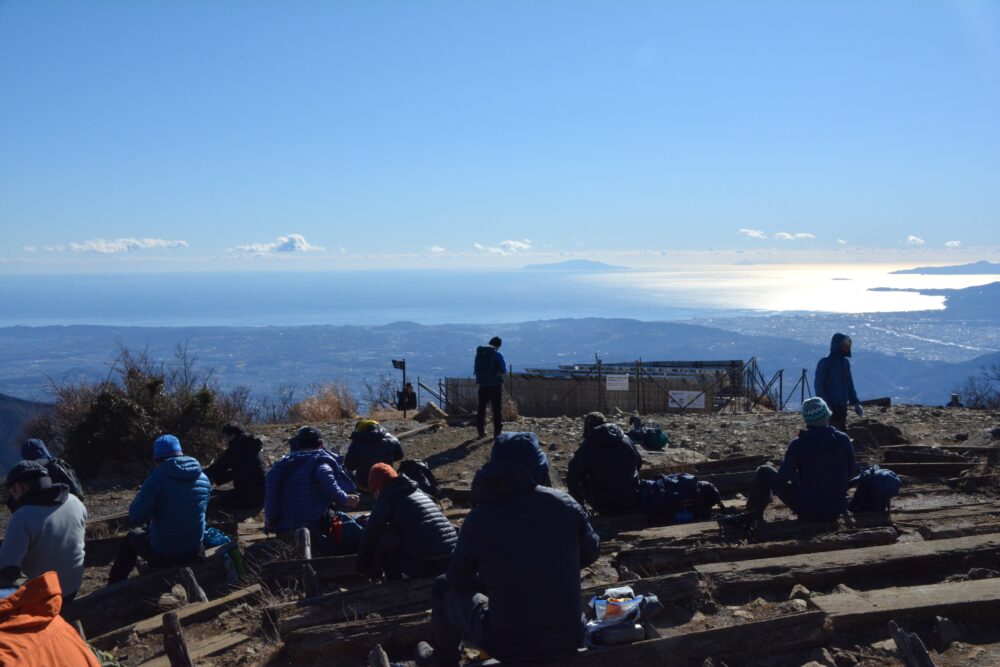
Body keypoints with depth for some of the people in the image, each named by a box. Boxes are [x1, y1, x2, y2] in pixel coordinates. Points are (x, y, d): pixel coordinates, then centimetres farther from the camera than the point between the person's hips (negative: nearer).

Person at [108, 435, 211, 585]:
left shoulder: (157, 478, -16)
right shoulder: (204, 479, 2)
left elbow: (135, 518, -18)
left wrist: (142, 495, 1)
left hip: (163, 556, -5)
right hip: (194, 552, 5)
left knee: (132, 537, 26)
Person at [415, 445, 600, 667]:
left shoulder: (480, 516, -11)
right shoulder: (564, 501, -6)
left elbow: (458, 579, 4)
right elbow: (589, 554, 12)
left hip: (509, 647, -3)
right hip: (570, 640, 3)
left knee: (444, 586, 21)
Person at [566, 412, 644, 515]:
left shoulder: (588, 445, -10)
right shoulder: (626, 439, 4)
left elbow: (574, 473, -5)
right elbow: (639, 462, 18)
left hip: (605, 506, -5)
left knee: (571, 477, 13)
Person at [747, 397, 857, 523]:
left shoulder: (799, 444, -14)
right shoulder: (843, 439, -5)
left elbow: (782, 478, -13)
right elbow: (850, 472, 7)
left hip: (808, 512, -4)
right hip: (837, 510, 4)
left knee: (764, 471, 11)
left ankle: (753, 517, 18)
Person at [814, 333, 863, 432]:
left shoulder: (845, 362, 12)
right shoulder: (825, 362, -9)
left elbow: (850, 385, 19)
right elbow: (818, 385, -13)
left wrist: (856, 403, 12)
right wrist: (824, 405, -21)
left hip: (842, 406, 8)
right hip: (830, 407, -7)